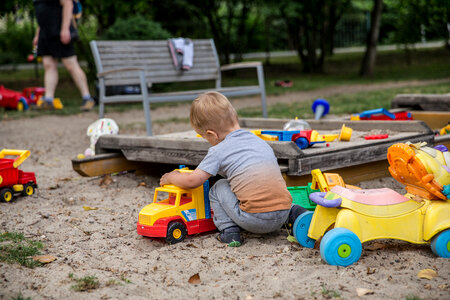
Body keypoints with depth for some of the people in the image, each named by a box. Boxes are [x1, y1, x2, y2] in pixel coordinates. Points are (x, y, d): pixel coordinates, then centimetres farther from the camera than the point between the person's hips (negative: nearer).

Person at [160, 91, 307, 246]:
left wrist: (171, 177, 23)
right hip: (282, 215, 6)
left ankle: (229, 231, 7)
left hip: (256, 220, -6)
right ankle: (293, 212, 17)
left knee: (218, 188, 15)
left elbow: (192, 181, 3)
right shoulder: (261, 141, 20)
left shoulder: (219, 151, 1)